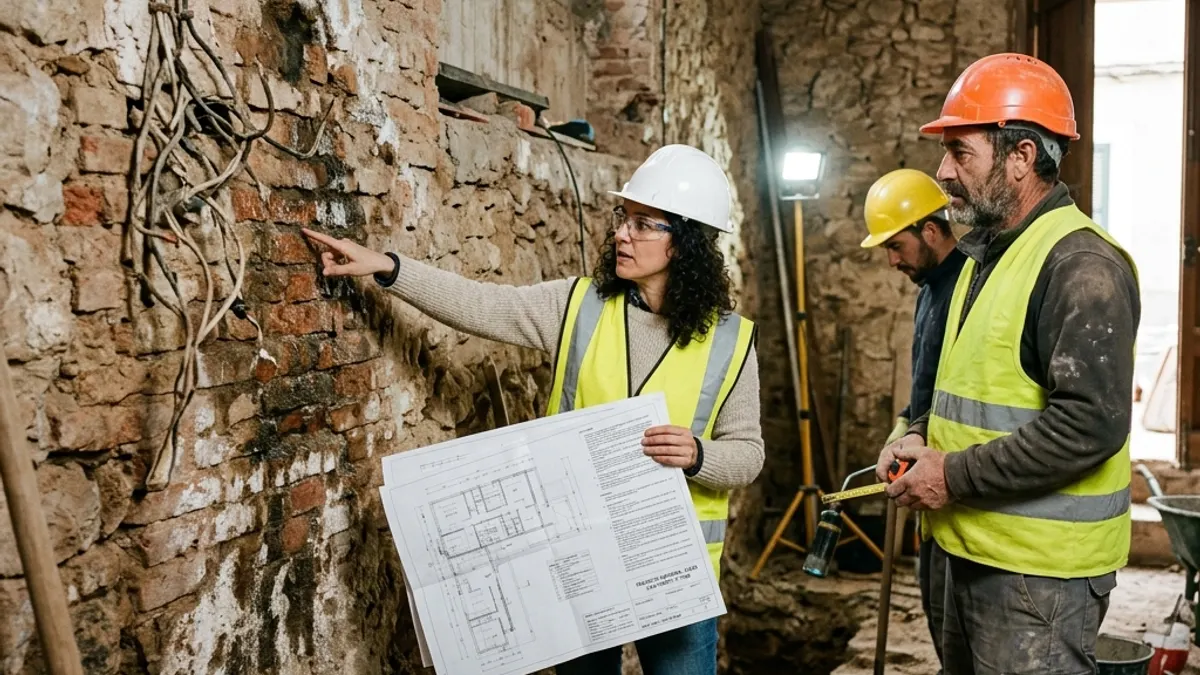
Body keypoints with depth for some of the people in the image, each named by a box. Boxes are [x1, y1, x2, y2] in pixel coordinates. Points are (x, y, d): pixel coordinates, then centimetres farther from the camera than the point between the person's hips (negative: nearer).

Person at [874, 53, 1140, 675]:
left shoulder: (1082, 266, -18)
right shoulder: (987, 253, 12)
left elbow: (1091, 425, -26)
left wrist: (955, 475, -21)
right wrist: (924, 439, 3)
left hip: (1040, 574, -9)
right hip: (973, 551, 9)